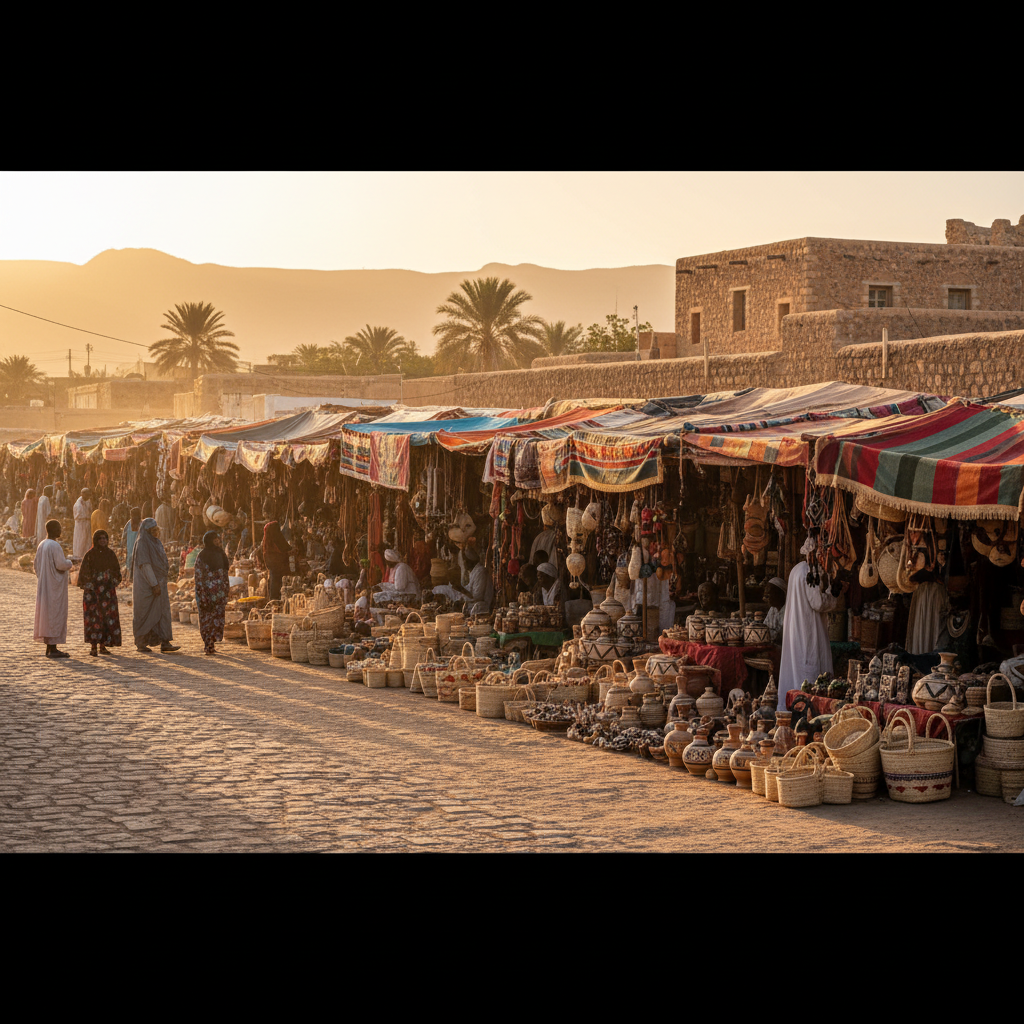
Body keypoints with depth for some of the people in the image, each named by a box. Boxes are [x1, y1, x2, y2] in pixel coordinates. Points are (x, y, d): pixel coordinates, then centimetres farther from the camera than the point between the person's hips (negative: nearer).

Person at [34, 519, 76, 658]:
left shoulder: (41, 545, 10)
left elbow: (37, 565, 16)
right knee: (55, 614, -6)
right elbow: (61, 564, -23)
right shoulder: (55, 545, -17)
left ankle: (49, 647, 16)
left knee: (46, 613, 12)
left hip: (44, 585, 9)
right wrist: (70, 562, -3)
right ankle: (53, 649, -6)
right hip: (55, 586, -9)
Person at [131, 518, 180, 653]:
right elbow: (145, 564, -20)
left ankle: (165, 643, -3)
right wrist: (154, 584, -24)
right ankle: (140, 643, 9)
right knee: (144, 613, 0)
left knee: (163, 611, 1)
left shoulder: (156, 543, 15)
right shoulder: (142, 543, -13)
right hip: (146, 584, -8)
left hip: (158, 582, 8)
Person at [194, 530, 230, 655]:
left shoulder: (220, 554, 12)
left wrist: (226, 592, 14)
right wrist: (202, 596, -17)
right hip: (207, 592, -6)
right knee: (207, 619, -1)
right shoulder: (201, 556, -7)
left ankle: (210, 644, 15)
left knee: (217, 619, 6)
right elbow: (199, 577, -10)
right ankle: (208, 646, 4)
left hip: (219, 593, 6)